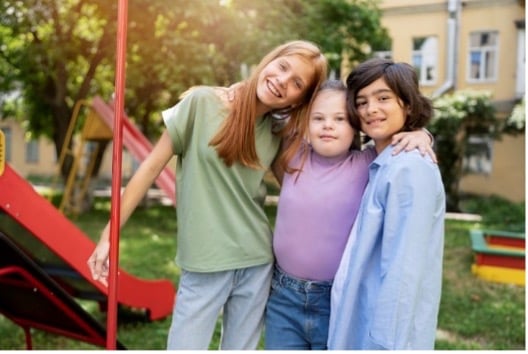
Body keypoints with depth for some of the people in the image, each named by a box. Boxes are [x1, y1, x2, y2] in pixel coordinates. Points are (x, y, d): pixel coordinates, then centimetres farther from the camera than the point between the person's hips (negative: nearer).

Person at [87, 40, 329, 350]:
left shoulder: (277, 134, 3)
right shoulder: (203, 103, -7)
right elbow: (152, 166, -3)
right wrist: (110, 234, -2)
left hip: (257, 264, 3)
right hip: (204, 265, -3)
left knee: (240, 348, 14)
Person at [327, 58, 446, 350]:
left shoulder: (410, 169, -19)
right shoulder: (380, 166, 8)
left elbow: (403, 272, -23)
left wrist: (387, 343, -22)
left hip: (385, 332, -8)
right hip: (362, 325, 8)